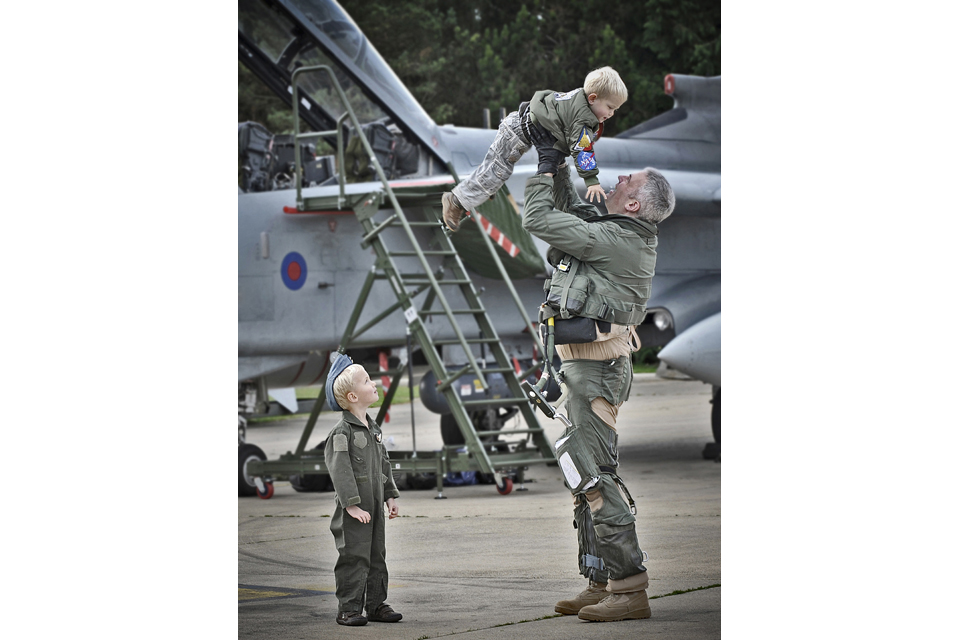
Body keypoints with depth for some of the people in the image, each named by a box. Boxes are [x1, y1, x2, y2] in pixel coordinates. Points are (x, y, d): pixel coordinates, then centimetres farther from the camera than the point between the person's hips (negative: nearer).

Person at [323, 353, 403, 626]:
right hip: (353, 509, -8)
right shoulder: (342, 431, -14)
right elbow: (339, 469, -19)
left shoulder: (372, 428, 13)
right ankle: (348, 609, -1)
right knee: (354, 557, -6)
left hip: (374, 506, 8)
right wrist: (351, 504, -23)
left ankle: (377, 605, 20)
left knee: (377, 555, 12)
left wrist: (390, 496, 16)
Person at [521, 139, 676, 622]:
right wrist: (558, 166, 22)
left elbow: (539, 220, -12)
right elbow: (571, 211, 29)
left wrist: (545, 169, 0)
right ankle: (601, 583, 16)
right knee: (586, 472, 13)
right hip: (592, 364, 10)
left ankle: (629, 587, -14)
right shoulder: (633, 237, 13)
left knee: (592, 472, -12)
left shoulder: (616, 240, -16)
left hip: (595, 365, -10)